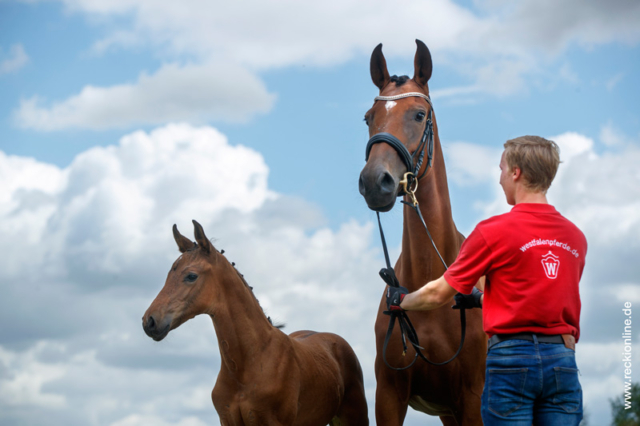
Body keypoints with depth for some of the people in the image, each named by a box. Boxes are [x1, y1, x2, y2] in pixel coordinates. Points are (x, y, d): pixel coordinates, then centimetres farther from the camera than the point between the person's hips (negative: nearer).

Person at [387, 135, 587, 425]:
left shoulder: (494, 232, -6)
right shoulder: (576, 238, 9)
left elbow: (438, 294, 1)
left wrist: (401, 300, 21)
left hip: (512, 357, -4)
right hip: (563, 359, 4)